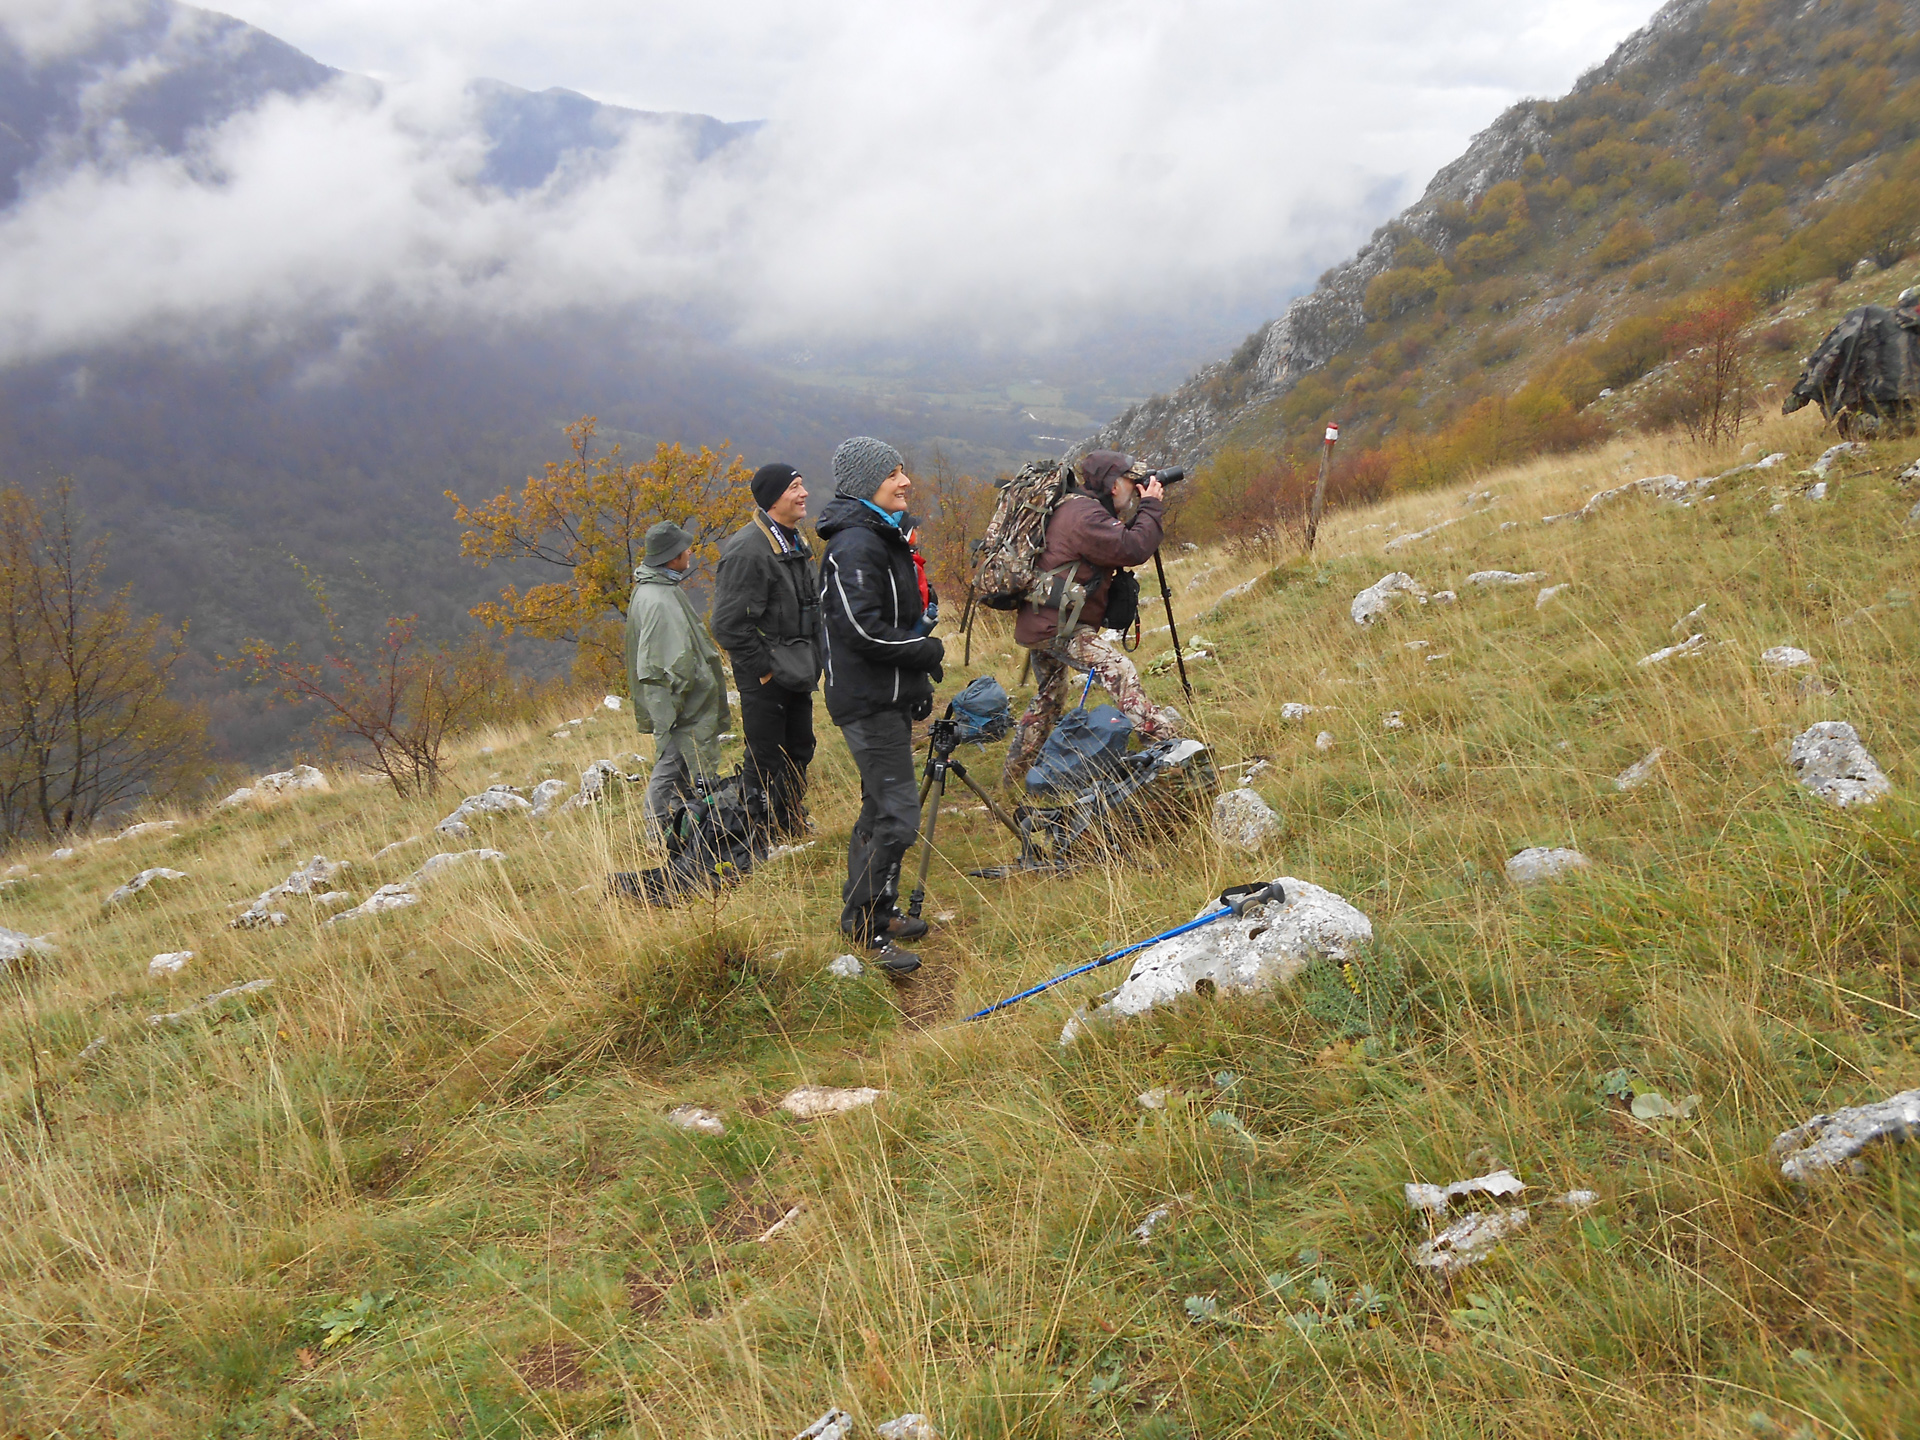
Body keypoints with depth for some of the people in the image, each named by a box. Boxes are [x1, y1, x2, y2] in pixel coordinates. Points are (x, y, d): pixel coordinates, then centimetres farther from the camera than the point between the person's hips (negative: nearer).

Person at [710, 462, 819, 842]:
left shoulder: (795, 540, 10)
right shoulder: (749, 550, -21)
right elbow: (729, 624, -24)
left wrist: (810, 660, 15)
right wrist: (763, 667, -19)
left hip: (797, 674, 9)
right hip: (765, 679, -9)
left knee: (799, 750, 19)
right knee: (767, 761, -1)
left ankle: (793, 825, 34)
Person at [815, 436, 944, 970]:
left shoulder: (883, 536, 15)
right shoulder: (856, 545, -19)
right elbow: (864, 630, -25)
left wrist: (918, 685, 17)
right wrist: (929, 651, -12)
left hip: (890, 697, 11)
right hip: (870, 700, -11)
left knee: (881, 807, 18)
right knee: (897, 814, -9)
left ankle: (868, 912, 29)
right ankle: (867, 926, 0)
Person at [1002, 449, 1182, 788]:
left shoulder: (1074, 508, 14)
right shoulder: (1084, 514, -18)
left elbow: (1118, 543, 21)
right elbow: (1132, 549, -24)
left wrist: (1144, 510, 8)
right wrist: (1150, 506, -11)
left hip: (1041, 624, 11)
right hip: (1056, 625, -11)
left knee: (1048, 698, 22)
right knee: (1118, 670, -20)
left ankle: (1016, 774, 31)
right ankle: (1157, 733, -30)